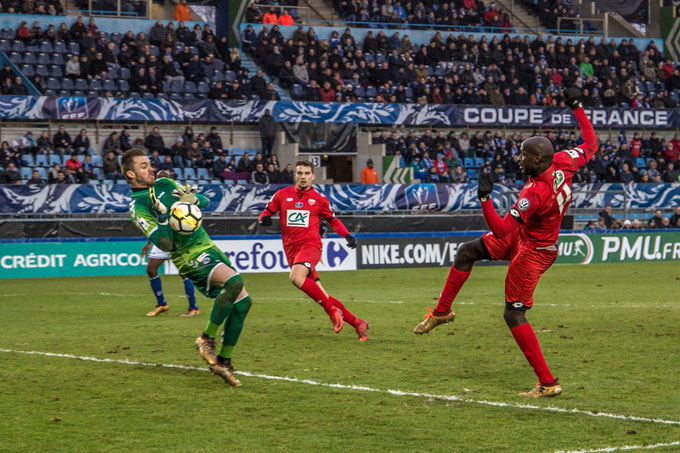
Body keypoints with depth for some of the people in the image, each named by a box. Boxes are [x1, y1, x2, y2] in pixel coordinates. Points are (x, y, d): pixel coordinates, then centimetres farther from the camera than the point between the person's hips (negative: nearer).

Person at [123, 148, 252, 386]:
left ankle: (223, 361, 10)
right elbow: (165, 244, -18)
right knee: (234, 280, -31)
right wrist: (162, 215, -30)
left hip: (209, 248, 8)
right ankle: (207, 338, -17)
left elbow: (203, 200, 19)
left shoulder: (165, 184, 14)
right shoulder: (138, 206, -8)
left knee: (243, 302, 0)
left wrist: (193, 199, -3)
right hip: (190, 257, -8)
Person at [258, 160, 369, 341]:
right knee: (322, 297, 1)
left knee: (296, 277, -33)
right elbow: (266, 212, 15)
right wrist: (264, 218, -9)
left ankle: (333, 311, -22)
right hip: (291, 250, 4)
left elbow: (333, 220, 19)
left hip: (310, 246, -4)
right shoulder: (282, 195, 8)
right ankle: (357, 323, 11)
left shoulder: (319, 199, 5)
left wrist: (347, 236, 4)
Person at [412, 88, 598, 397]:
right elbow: (590, 145, 5)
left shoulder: (535, 193, -35)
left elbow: (501, 230, -35)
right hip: (522, 236, 10)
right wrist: (577, 108, 10)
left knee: (514, 314, -5)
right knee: (466, 252, 16)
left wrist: (485, 198, -41)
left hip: (532, 252, -10)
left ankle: (547, 383, -3)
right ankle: (442, 312, 31)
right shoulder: (562, 163, -14)